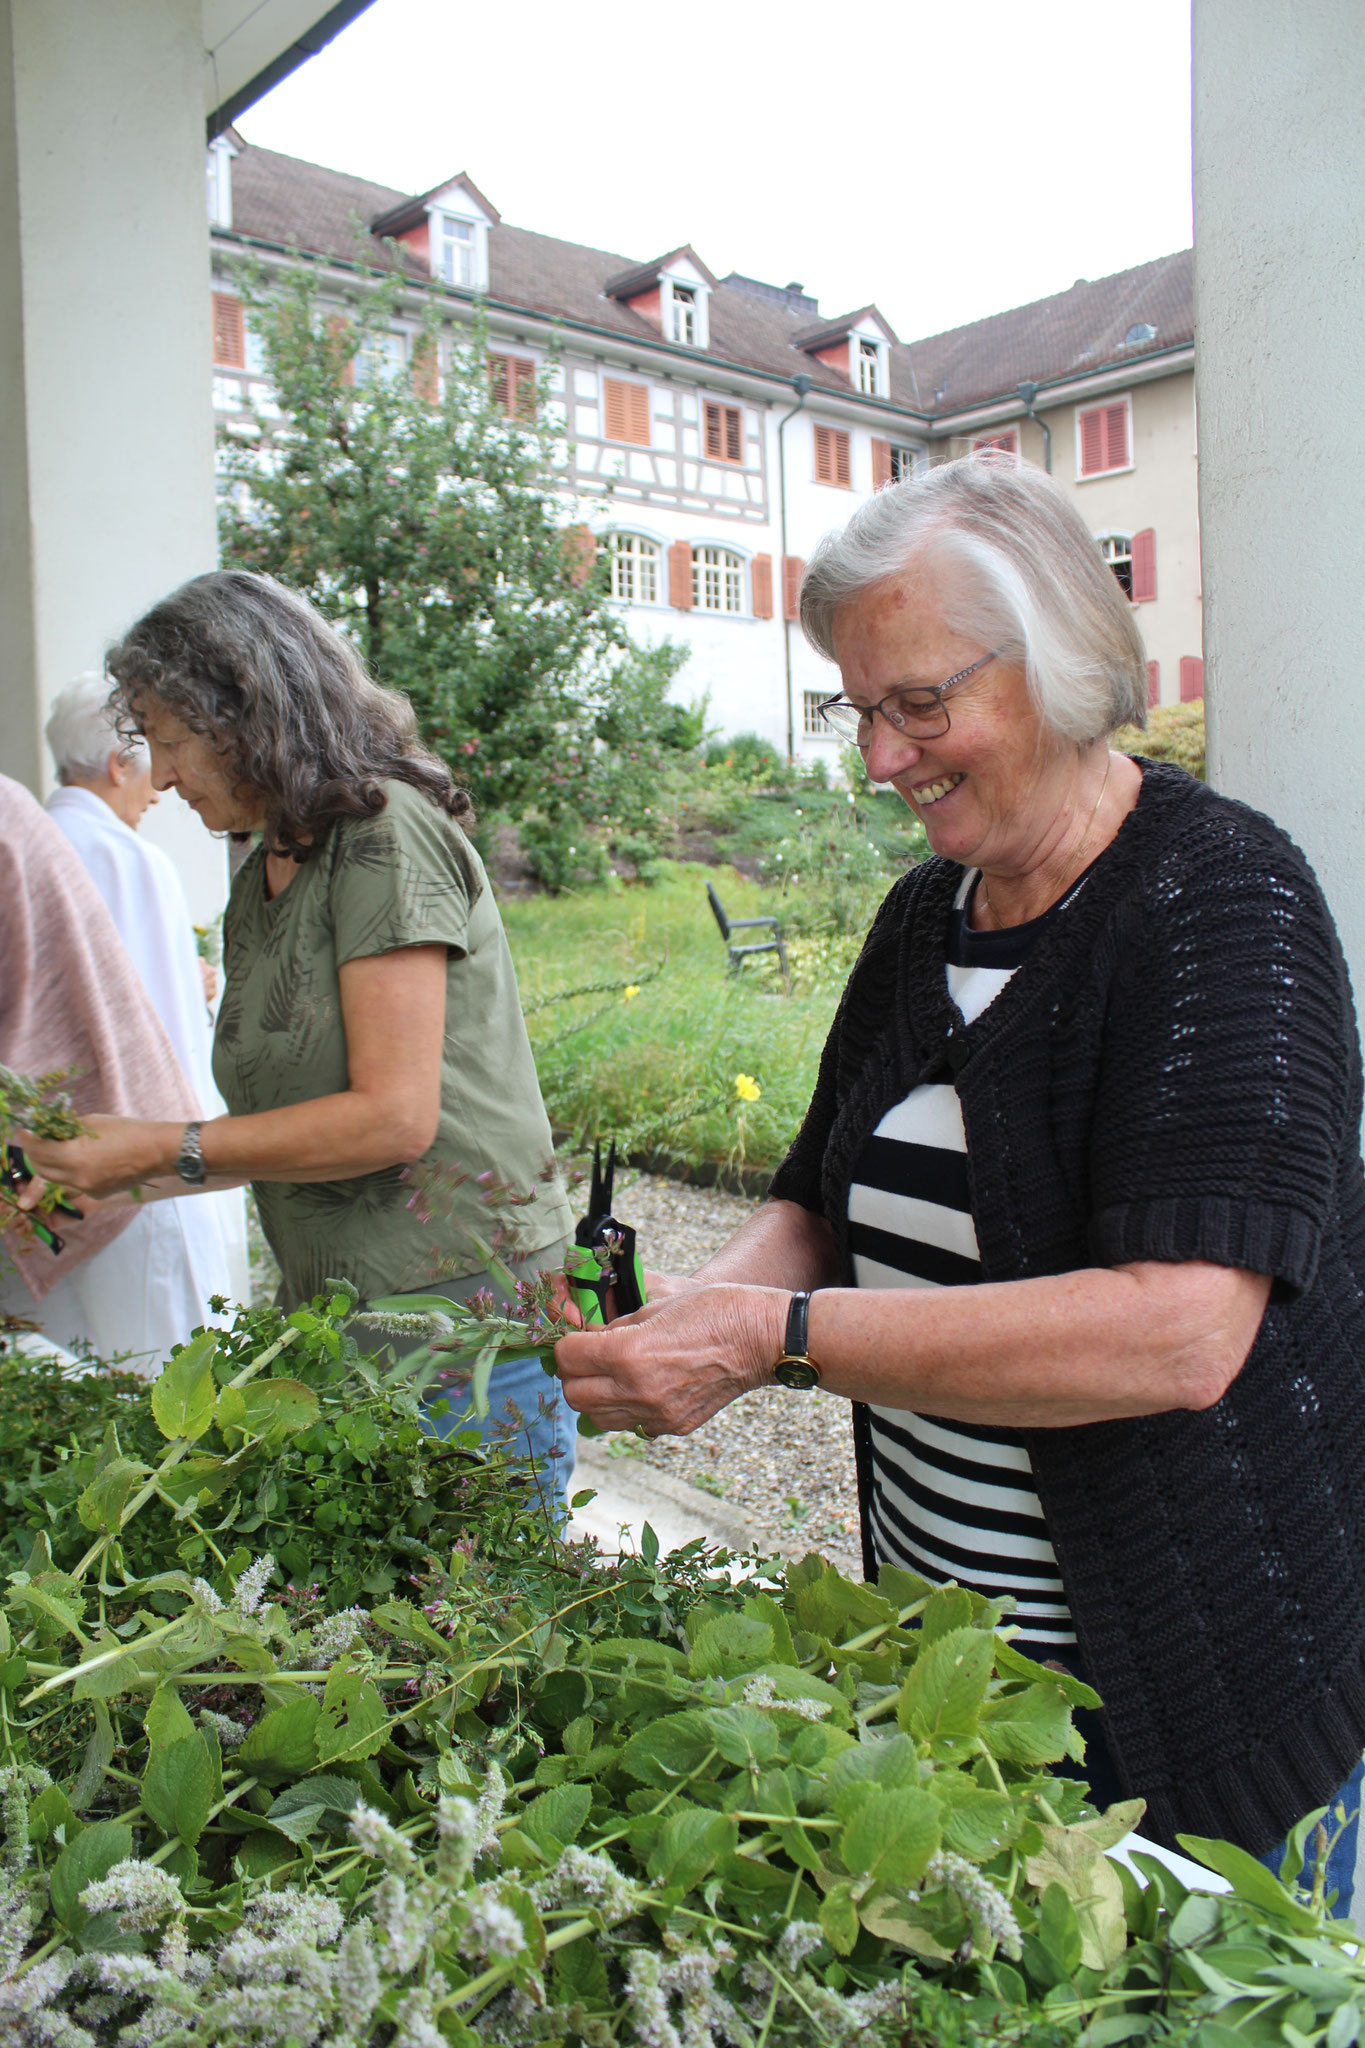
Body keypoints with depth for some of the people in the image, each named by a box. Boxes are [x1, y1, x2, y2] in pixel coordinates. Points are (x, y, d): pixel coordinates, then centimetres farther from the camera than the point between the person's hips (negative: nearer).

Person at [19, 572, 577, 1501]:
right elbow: (296, 1121, 15)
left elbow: (393, 1116, -17)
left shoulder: (385, 830, -12)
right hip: (336, 1318, 8)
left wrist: (168, 1150, -11)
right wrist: (113, 1174, 9)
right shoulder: (262, 878, 14)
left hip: (461, 1299, -7)